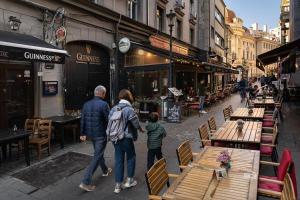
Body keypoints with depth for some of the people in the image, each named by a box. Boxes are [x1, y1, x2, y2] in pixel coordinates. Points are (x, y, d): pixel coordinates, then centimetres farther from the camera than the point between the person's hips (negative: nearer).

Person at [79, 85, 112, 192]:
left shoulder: (86, 104, 3)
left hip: (91, 134, 7)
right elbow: (108, 120, -15)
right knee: (97, 157, 1)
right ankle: (86, 182, 0)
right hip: (101, 134, -7)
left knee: (99, 152, 25)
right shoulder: (104, 104, -17)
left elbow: (82, 120, 6)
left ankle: (105, 170, 45)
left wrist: (83, 133, 13)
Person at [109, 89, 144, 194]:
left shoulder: (113, 109, 1)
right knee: (131, 157, 17)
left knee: (118, 160, 12)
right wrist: (140, 129, 12)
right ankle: (129, 180, 26)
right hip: (126, 138, -5)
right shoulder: (129, 109, -16)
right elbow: (136, 123, -9)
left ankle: (118, 185, 19)